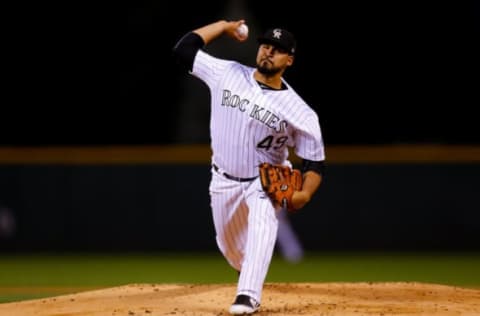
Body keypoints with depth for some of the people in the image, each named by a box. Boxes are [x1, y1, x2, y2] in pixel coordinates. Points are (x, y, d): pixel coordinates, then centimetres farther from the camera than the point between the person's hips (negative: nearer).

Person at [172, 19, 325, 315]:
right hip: (224, 180, 3)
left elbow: (315, 161, -12)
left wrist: (305, 193, -30)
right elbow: (184, 49, -7)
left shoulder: (300, 111, -17)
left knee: (263, 223, -32)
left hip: (267, 180, -3)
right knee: (230, 246, 15)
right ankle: (250, 274, 49)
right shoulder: (228, 74, -10)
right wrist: (223, 26, -6)